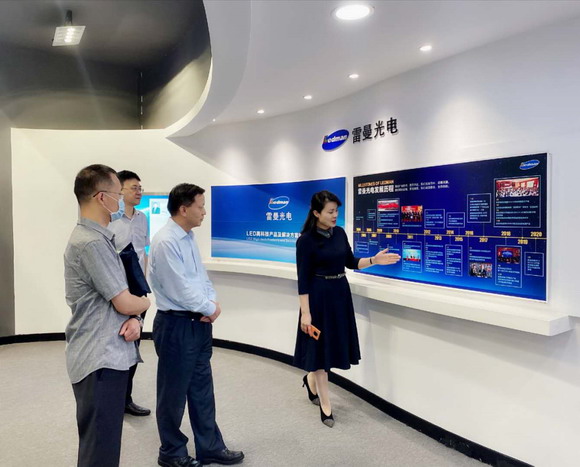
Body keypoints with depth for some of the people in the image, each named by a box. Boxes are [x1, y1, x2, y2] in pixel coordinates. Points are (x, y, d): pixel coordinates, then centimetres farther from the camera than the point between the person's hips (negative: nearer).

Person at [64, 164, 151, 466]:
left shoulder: (99, 238, 11)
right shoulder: (91, 243, -20)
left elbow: (120, 296, 13)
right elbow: (125, 303, -18)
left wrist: (134, 319, -6)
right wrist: (144, 303, 4)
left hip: (108, 355, 9)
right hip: (100, 360, -9)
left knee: (104, 442, 21)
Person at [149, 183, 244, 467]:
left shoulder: (189, 238, 8)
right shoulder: (165, 242, -20)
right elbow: (180, 290, -22)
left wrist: (213, 302, -5)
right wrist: (210, 309, -9)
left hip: (199, 323, 9)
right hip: (176, 326, -9)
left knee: (202, 388, 18)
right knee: (174, 393, 10)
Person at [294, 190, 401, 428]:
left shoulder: (340, 233, 4)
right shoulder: (306, 240, -14)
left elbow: (351, 262, 12)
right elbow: (303, 280, -14)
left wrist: (374, 260, -3)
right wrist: (305, 313, -17)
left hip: (340, 293, 7)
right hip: (319, 297, -6)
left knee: (333, 344, 15)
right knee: (321, 346, 3)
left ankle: (311, 379, 43)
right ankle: (325, 405, 17)